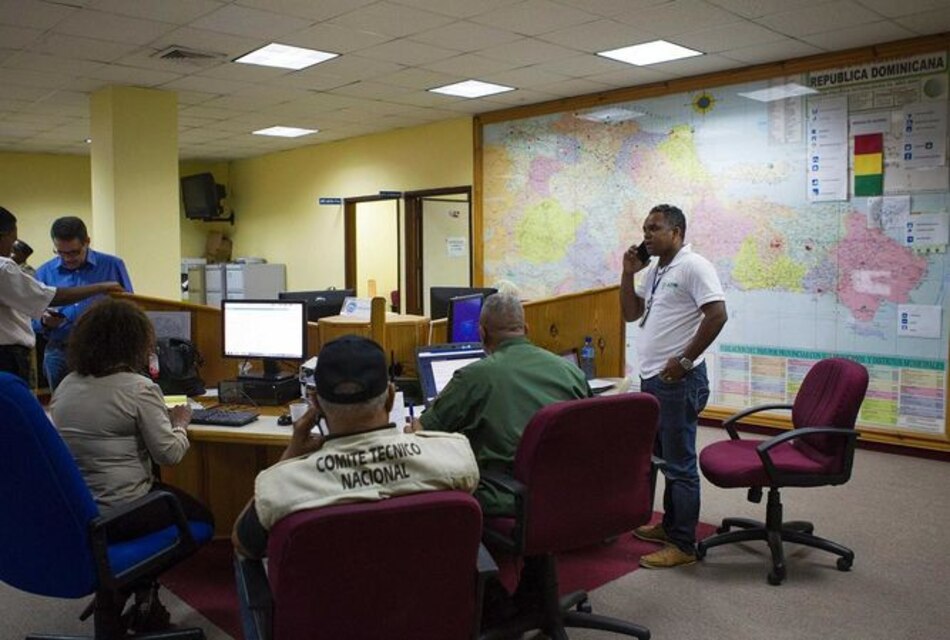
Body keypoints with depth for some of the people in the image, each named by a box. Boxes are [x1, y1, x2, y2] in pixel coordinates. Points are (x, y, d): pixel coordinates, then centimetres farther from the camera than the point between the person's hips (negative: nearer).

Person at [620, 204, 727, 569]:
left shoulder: (693, 267, -12)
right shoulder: (654, 271, 16)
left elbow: (717, 315, -21)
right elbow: (630, 314, 19)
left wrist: (685, 360, -19)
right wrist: (629, 273, 7)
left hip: (677, 380, -9)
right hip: (652, 378, 10)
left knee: (680, 464, -2)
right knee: (666, 458, 19)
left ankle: (682, 545, 7)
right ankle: (670, 525, 33)